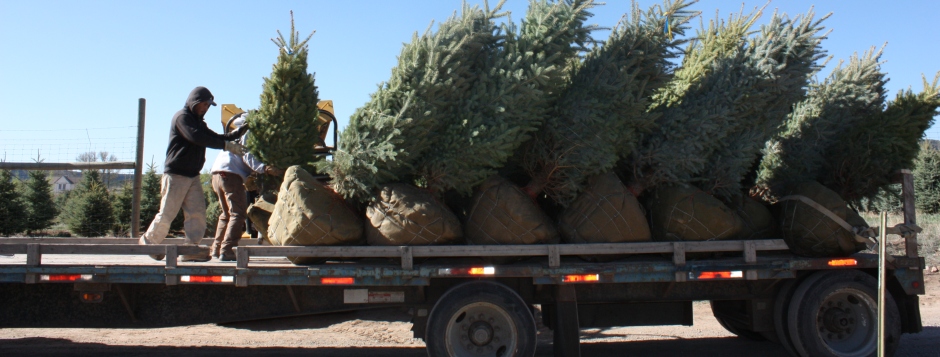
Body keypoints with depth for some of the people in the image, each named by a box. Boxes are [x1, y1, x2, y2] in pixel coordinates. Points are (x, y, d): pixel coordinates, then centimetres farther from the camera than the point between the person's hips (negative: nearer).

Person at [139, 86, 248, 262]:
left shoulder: (199, 122, 22)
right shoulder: (181, 117, -8)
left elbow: (215, 137, 16)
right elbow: (196, 137, -23)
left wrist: (240, 131, 3)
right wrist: (226, 145, -29)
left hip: (193, 176, 8)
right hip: (176, 175, -8)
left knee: (197, 212, -3)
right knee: (167, 213, -2)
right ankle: (148, 240, 18)